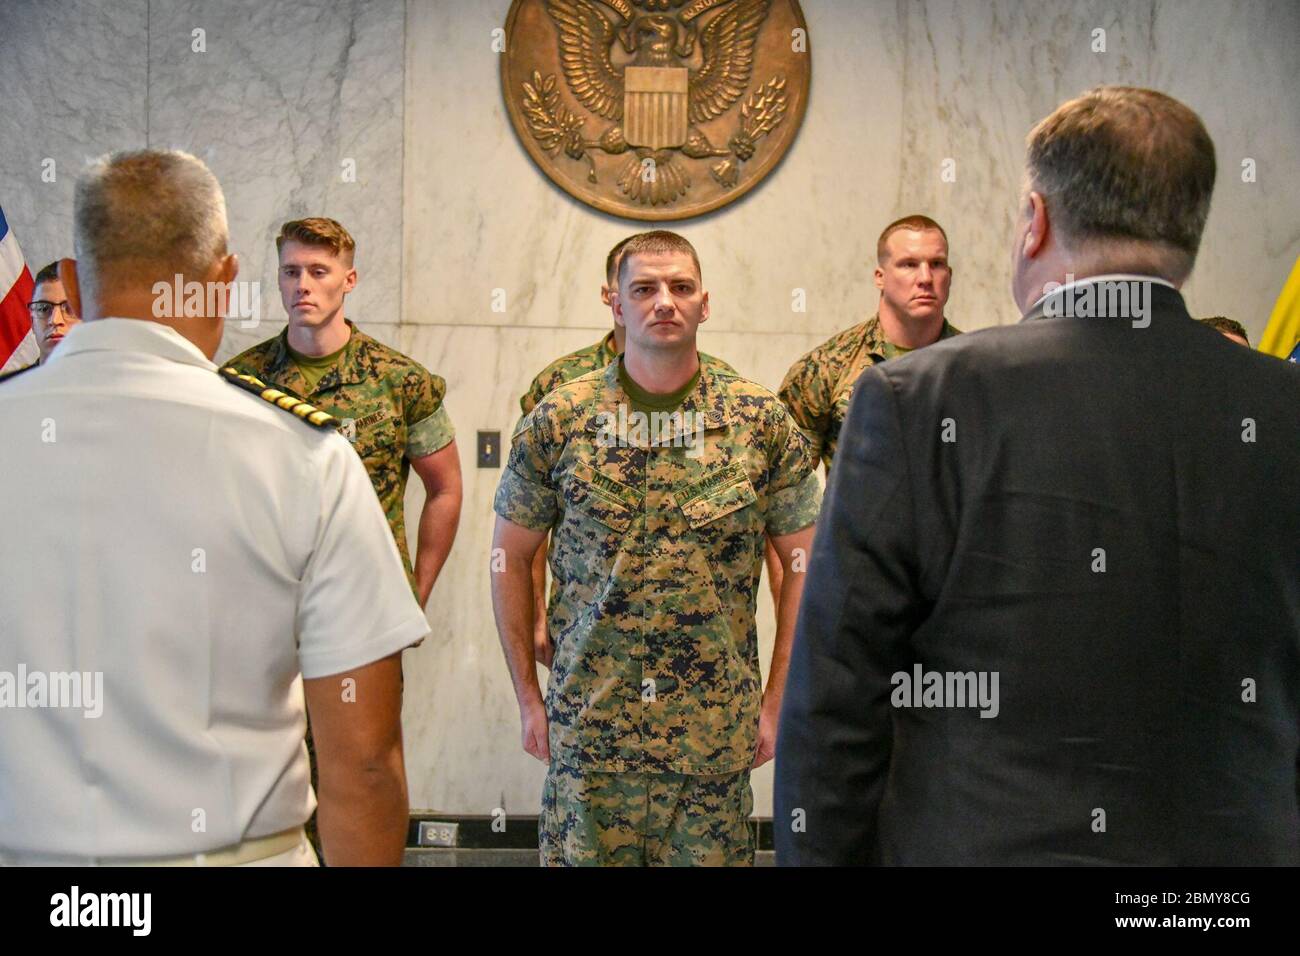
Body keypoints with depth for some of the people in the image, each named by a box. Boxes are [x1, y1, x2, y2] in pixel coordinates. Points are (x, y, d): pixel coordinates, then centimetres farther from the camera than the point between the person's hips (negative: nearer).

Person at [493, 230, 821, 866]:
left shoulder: (763, 422, 0)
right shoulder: (558, 420, -1)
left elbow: (804, 563, 5)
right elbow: (510, 558, 6)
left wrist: (777, 699, 1)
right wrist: (528, 696, 3)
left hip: (717, 737, 1)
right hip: (588, 734, 0)